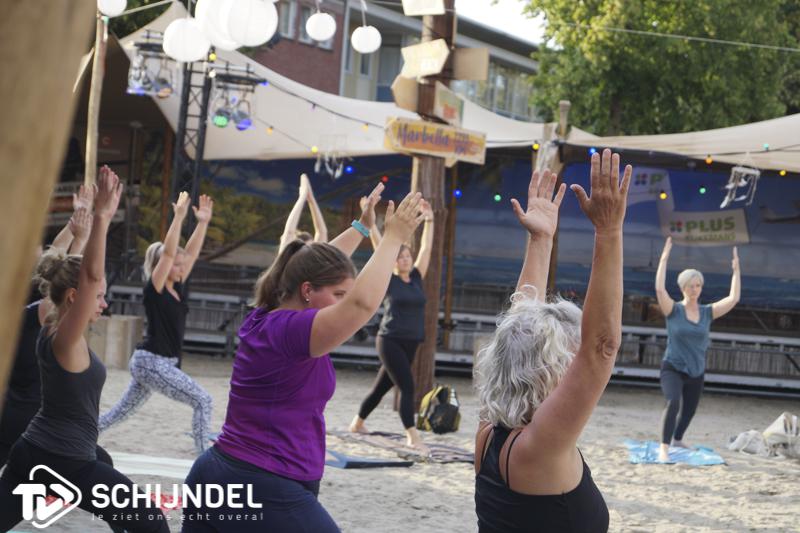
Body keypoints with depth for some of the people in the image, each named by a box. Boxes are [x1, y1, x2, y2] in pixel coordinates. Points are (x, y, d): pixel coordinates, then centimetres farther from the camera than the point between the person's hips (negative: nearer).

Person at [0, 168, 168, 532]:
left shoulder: (53, 327, 7)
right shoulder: (65, 339, -17)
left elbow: (83, 274, 17)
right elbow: (91, 275, -29)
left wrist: (98, 219, 18)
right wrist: (102, 217, -31)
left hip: (30, 453, 9)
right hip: (65, 464, -9)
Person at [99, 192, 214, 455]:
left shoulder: (178, 288, 8)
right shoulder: (154, 289, -12)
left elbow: (192, 253, 7)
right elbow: (168, 252, -23)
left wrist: (203, 222, 0)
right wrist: (179, 217, -27)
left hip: (162, 363, 9)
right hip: (150, 362, -9)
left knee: (122, 411, 16)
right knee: (203, 401, -11)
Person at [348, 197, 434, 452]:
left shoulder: (417, 279, 10)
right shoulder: (388, 280, -2)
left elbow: (426, 249, 10)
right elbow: (380, 248, -5)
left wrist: (429, 220, 8)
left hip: (410, 343, 6)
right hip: (390, 341, -6)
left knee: (382, 386, 15)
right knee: (407, 387, -15)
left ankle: (358, 422, 33)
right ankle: (413, 437, -16)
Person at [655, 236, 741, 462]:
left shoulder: (707, 312, 1)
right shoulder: (673, 310, -9)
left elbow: (734, 298, -5)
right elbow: (660, 289, -25)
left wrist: (736, 270, -8)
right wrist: (664, 259, -26)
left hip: (697, 372, 5)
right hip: (673, 369, -5)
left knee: (689, 410, 19)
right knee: (673, 403, -28)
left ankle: (677, 439, 48)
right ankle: (664, 448, -28)